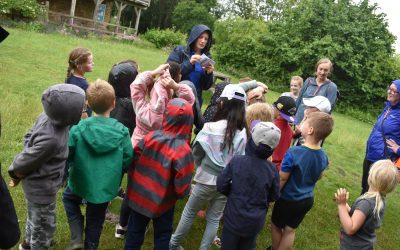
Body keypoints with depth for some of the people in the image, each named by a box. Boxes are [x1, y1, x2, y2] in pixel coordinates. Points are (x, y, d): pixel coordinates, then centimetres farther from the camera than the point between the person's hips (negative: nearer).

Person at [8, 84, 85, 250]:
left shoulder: (49, 117, -14)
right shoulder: (51, 139, -39)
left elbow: (29, 138, 1)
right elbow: (24, 162, -25)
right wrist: (15, 172, -7)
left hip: (39, 182, 9)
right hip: (41, 188, -9)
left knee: (36, 217, 33)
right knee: (44, 224, 16)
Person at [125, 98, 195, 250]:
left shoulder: (150, 137, -17)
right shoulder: (183, 150, -26)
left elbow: (132, 162, -5)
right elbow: (183, 188, -22)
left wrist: (134, 184, 11)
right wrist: (181, 194, 0)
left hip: (140, 196, 3)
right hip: (162, 203, -3)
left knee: (135, 231, 24)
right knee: (162, 236, 21)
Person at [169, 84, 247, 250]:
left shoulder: (211, 127, -19)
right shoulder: (243, 133, -11)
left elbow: (197, 151, -5)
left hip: (207, 179, -2)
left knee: (189, 212, 18)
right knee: (214, 219, 17)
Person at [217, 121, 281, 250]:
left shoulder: (236, 161, -20)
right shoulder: (272, 169, -16)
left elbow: (221, 185, -13)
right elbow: (274, 196, -3)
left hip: (234, 218, -1)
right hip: (256, 221, 2)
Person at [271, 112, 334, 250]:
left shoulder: (293, 153, -30)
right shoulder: (323, 156, -11)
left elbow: (282, 179, -21)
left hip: (288, 200, -5)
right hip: (307, 199, 5)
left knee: (276, 226, 20)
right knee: (290, 230, 20)